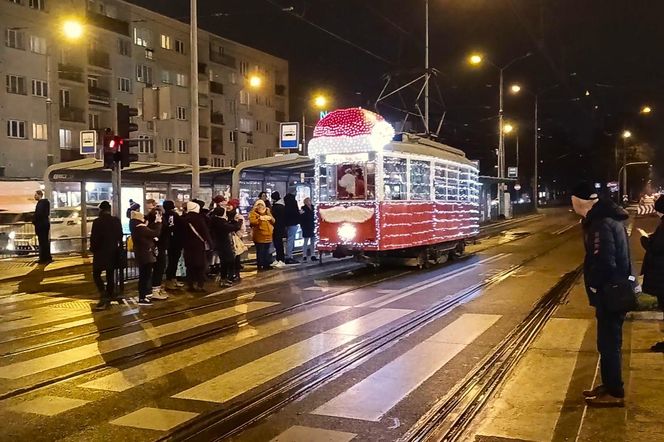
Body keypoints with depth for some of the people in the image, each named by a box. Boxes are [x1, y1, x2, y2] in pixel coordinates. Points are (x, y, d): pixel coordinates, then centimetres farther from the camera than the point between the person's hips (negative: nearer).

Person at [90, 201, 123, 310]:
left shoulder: (97, 222, -14)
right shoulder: (117, 221, 1)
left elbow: (94, 238, -12)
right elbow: (120, 236, 7)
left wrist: (92, 249, 4)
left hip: (101, 252, -5)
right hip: (113, 252, 5)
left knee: (96, 274, 1)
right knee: (110, 275, 11)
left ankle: (104, 298, -14)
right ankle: (109, 297, 15)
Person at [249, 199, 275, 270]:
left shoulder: (267, 212, 16)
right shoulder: (253, 213, -2)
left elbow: (273, 221, 12)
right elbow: (252, 222, -17)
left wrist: (270, 218, -9)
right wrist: (259, 219, -29)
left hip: (268, 236, 6)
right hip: (259, 237, -6)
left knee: (266, 251, 13)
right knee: (260, 252, -5)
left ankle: (266, 264, 21)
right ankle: (260, 266, 1)